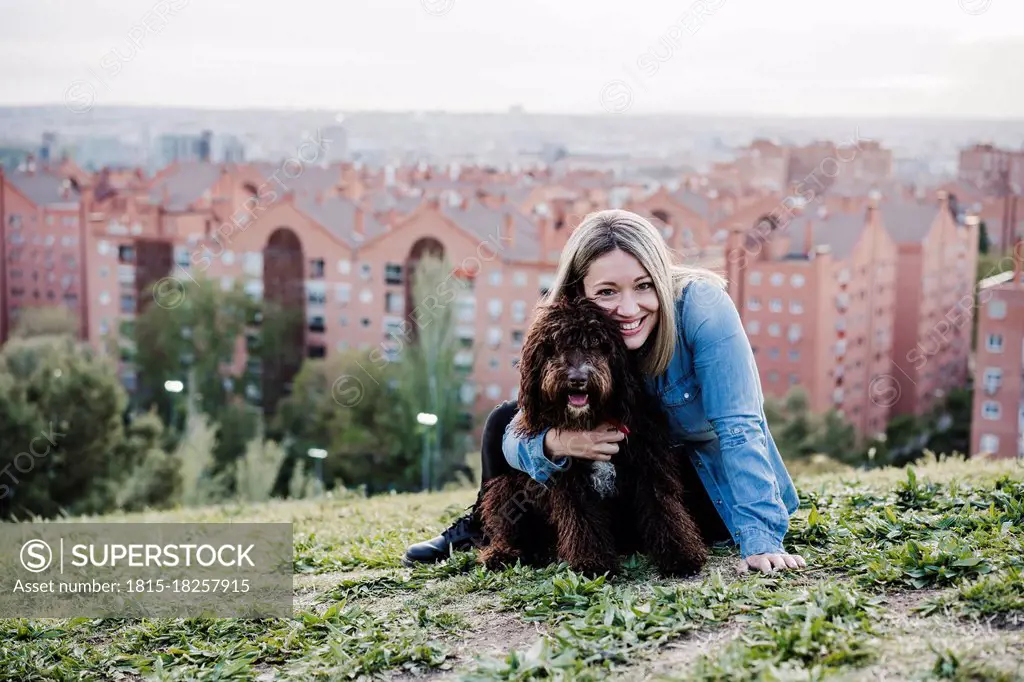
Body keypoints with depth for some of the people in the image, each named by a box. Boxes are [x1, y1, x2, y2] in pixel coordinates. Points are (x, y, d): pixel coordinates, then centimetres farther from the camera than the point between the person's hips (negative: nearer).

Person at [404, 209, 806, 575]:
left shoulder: (701, 306, -30)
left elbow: (738, 427, -32)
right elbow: (516, 435, -15)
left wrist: (761, 541, -40)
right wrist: (554, 443, -39)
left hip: (715, 488, -5)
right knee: (504, 420, -4)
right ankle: (485, 528, 23)